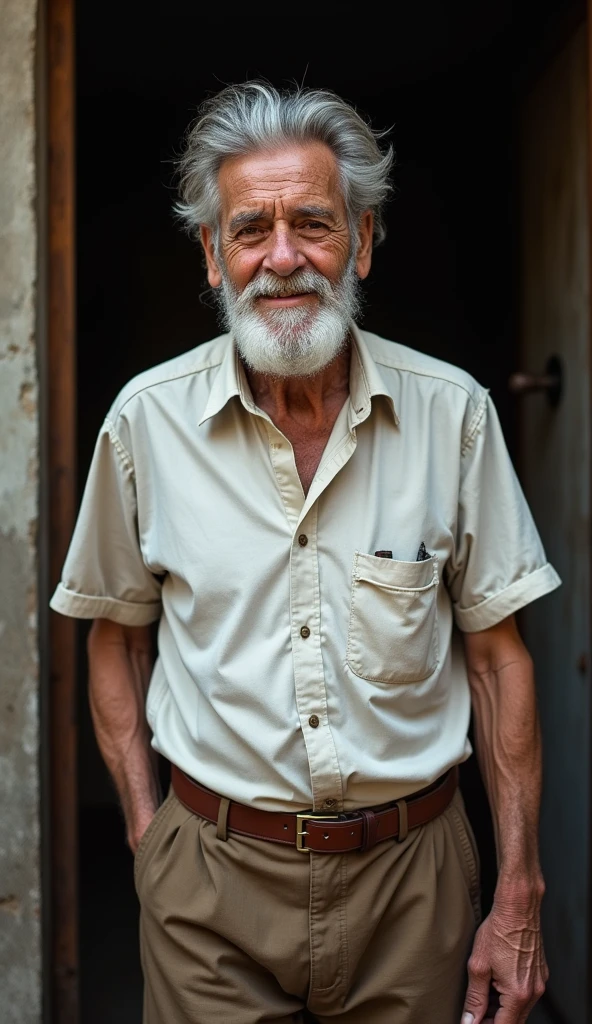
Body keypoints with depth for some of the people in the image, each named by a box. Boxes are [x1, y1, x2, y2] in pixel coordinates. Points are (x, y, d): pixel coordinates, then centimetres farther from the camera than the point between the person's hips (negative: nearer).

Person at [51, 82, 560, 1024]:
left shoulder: (452, 413, -6)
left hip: (414, 874, 1)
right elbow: (116, 633, 7)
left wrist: (519, 899, -3)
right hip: (213, 878, 0)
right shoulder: (148, 418, -5)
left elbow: (498, 654, -2)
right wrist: (145, 825, 1)